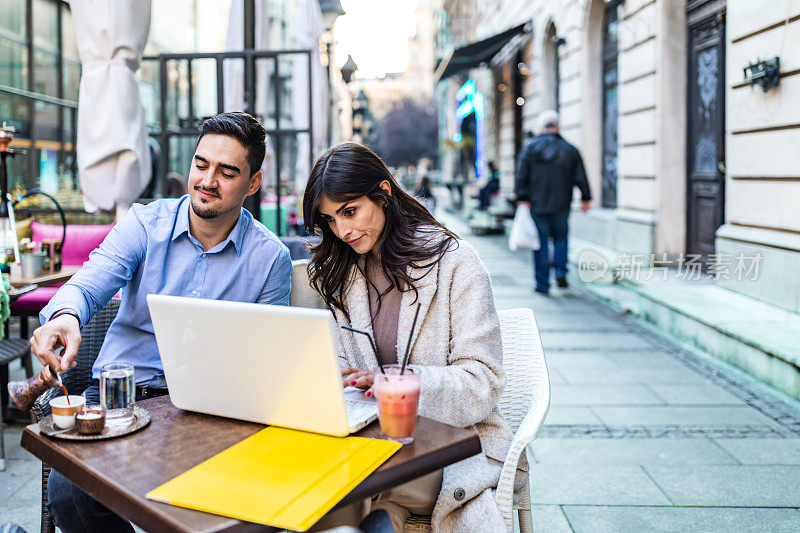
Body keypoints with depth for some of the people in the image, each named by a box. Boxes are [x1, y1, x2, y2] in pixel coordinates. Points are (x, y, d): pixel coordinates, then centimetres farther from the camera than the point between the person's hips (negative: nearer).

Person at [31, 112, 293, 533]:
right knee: (68, 492, -22)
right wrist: (65, 315, -39)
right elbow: (90, 282, -15)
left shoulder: (271, 257, -1)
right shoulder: (144, 222, 1)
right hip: (117, 391, 1)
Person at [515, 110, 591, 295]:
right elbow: (580, 177, 3)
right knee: (560, 237, 20)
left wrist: (522, 198, -5)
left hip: (537, 205, -1)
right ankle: (560, 271, 3)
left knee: (541, 243, 4)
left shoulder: (530, 147, -1)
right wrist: (585, 198, 12)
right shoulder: (569, 149, 2)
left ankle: (542, 284, 6)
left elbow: (522, 176, -6)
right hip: (561, 206, 1)